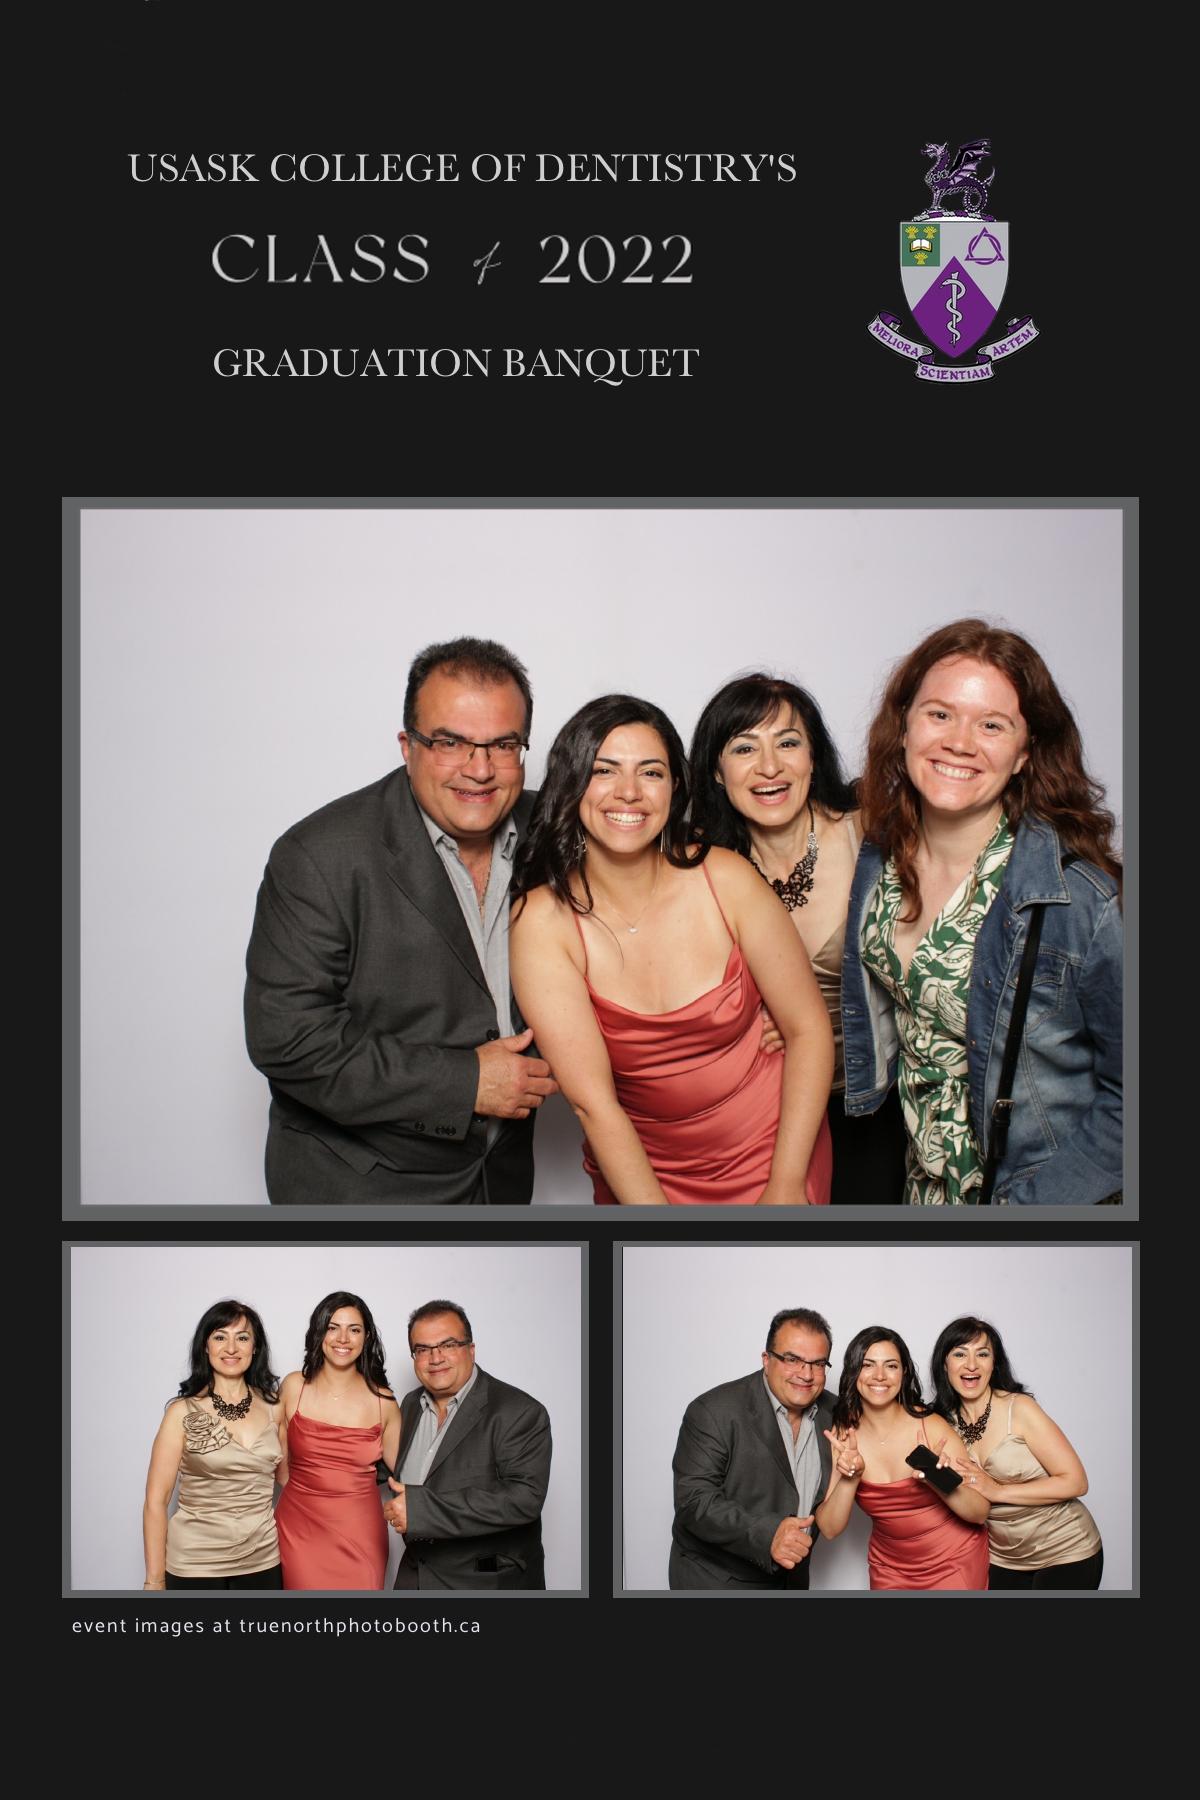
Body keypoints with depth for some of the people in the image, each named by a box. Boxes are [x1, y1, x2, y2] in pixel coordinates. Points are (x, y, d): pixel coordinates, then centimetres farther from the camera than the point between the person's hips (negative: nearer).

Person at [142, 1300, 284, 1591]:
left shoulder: (272, 1408, 4)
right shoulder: (183, 1412, -6)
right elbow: (156, 1501, -6)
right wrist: (155, 1581, -7)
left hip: (262, 1561, 3)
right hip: (195, 1566, -3)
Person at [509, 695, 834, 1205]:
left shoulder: (723, 877, -12)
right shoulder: (543, 920, -15)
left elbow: (808, 1028, -7)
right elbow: (593, 1102, -16)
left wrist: (787, 1187, -11)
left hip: (768, 1158, 1)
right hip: (638, 1176, -1)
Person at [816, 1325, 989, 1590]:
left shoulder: (931, 1426, -19)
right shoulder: (841, 1437, -11)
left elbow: (980, 1512, -17)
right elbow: (830, 1529, -13)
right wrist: (849, 1478, -29)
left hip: (954, 1564, -2)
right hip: (891, 1570, 2)